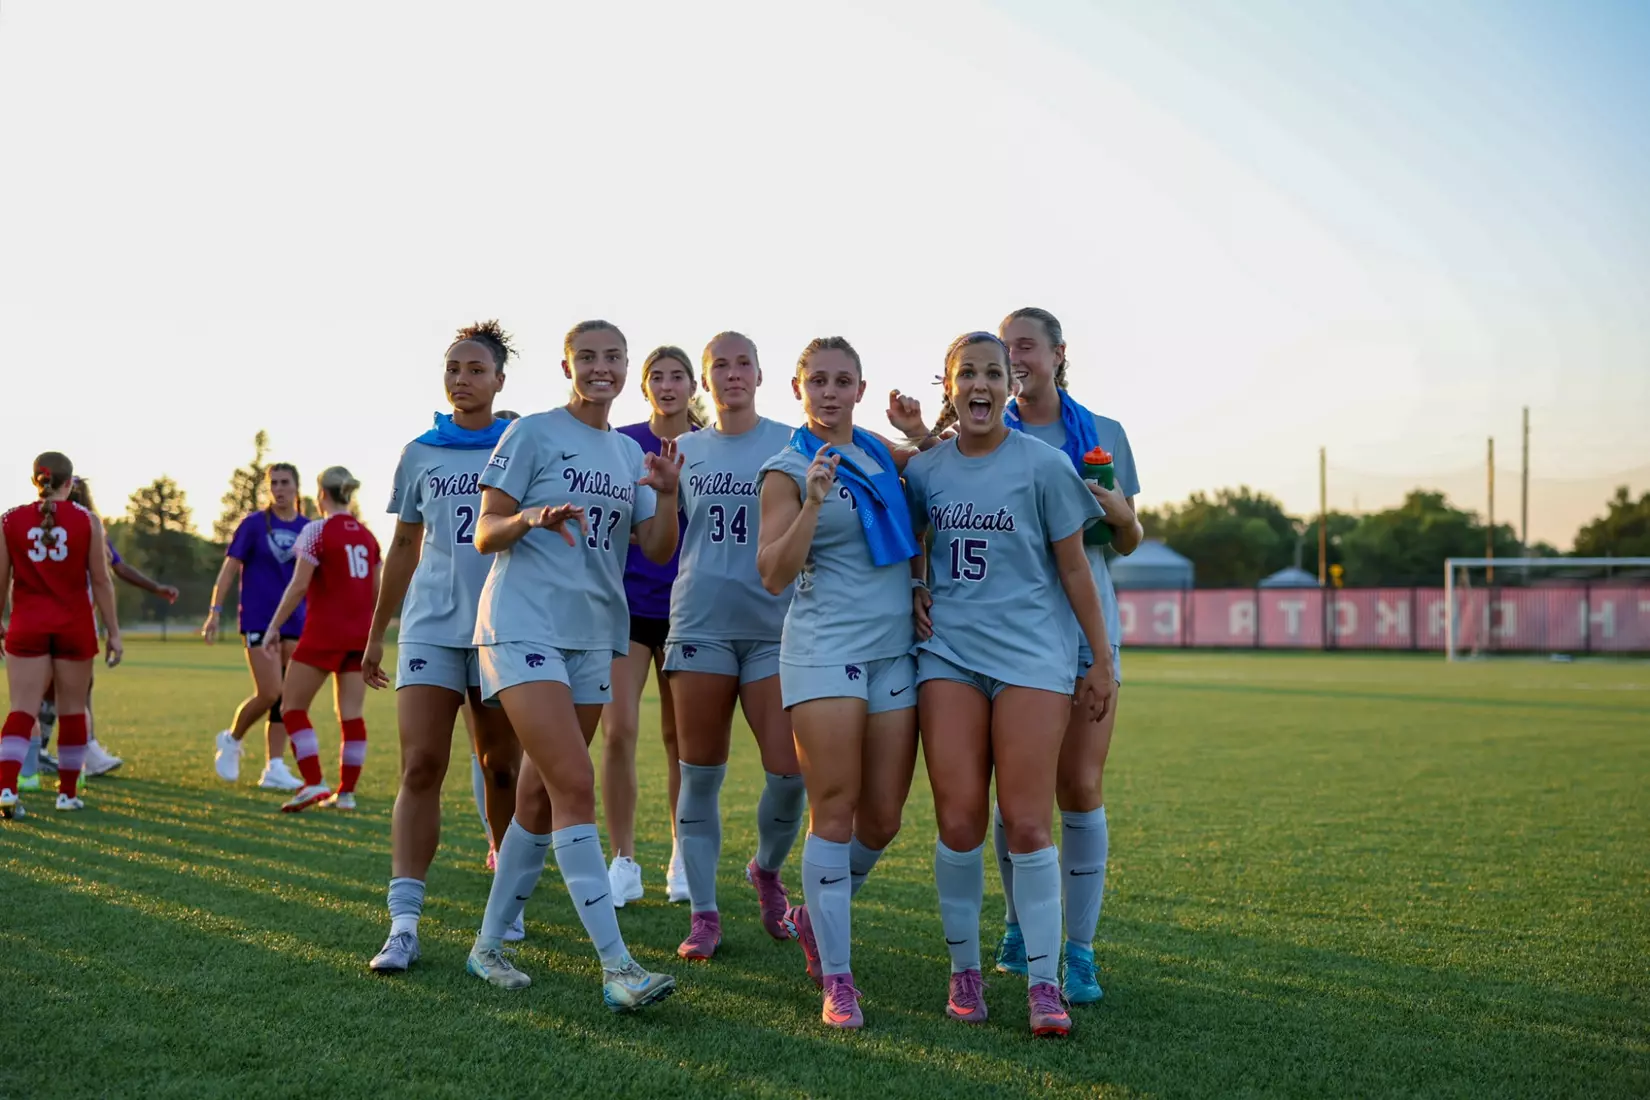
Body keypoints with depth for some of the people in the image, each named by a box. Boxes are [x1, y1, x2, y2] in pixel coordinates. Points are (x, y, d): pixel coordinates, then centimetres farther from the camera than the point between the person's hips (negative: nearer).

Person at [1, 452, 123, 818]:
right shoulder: (87, 521, -2)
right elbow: (101, 582, -1)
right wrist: (113, 632, 4)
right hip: (75, 627, 0)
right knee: (72, 710, 11)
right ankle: (68, 792, 19)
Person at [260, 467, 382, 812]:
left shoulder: (318, 531, -7)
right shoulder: (367, 535, 10)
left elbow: (299, 585, -12)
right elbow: (378, 591, 12)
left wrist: (274, 626, -6)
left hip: (324, 632, -6)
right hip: (361, 634, 6)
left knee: (293, 705, 4)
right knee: (351, 713, 6)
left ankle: (314, 784, -7)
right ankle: (346, 792, 5)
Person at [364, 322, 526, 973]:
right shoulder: (420, 454, 10)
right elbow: (404, 549, 17)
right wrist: (375, 635, 18)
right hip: (431, 625, 1)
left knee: (502, 767, 7)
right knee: (420, 767, -9)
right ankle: (403, 924, -11)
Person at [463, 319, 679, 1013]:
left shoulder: (629, 453, 15)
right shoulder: (532, 434, -1)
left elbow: (658, 551, 8)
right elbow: (485, 535, -2)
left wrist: (667, 494, -10)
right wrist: (533, 517, -22)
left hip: (594, 635, 6)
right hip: (524, 625, -6)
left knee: (541, 797, 8)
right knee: (575, 785, -17)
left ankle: (489, 944, 21)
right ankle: (617, 965, -19)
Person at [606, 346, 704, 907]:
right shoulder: (620, 444, 0)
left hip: (686, 606, 1)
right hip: (626, 601, -1)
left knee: (678, 737, 7)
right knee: (619, 731, -8)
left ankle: (682, 860, 19)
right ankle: (624, 862, 3)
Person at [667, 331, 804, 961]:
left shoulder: (791, 444, 5)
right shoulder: (686, 449, 12)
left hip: (774, 625, -1)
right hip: (701, 620, 2)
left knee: (789, 773, -7)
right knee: (700, 774, 3)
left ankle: (767, 870, 23)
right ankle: (703, 913, 13)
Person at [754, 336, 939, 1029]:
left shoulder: (876, 451, 13)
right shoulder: (787, 470, -3)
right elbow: (772, 576, -10)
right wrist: (812, 504, -23)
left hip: (895, 649, 6)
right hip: (825, 649, -5)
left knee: (882, 818, 4)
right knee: (835, 811, -7)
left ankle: (816, 915, 30)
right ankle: (836, 980, -1)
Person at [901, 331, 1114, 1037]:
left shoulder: (1042, 464, -1)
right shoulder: (924, 469, 7)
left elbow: (1073, 567, 2)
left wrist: (1102, 661, 3)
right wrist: (915, 592, 4)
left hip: (1032, 652, -2)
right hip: (949, 650, 3)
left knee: (1026, 822, -8)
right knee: (959, 819, -3)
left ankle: (1044, 985, 1)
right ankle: (964, 972, 11)